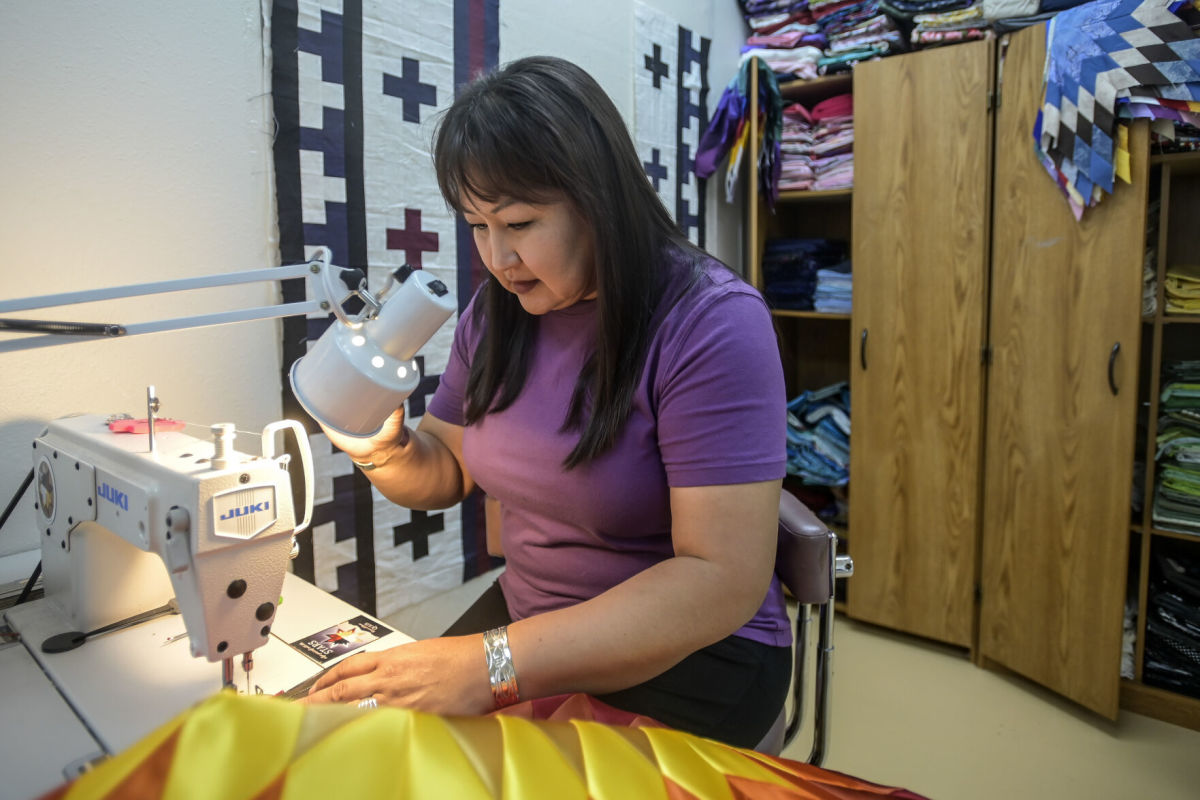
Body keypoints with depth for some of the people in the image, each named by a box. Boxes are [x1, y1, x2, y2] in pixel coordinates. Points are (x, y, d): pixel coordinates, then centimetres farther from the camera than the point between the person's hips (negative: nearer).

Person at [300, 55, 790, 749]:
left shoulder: (710, 322, -21)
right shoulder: (497, 311, 1)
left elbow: (725, 579, -26)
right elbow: (446, 474, 11)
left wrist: (497, 664, -31)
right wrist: (386, 450, -13)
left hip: (690, 651, -5)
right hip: (525, 612, 6)